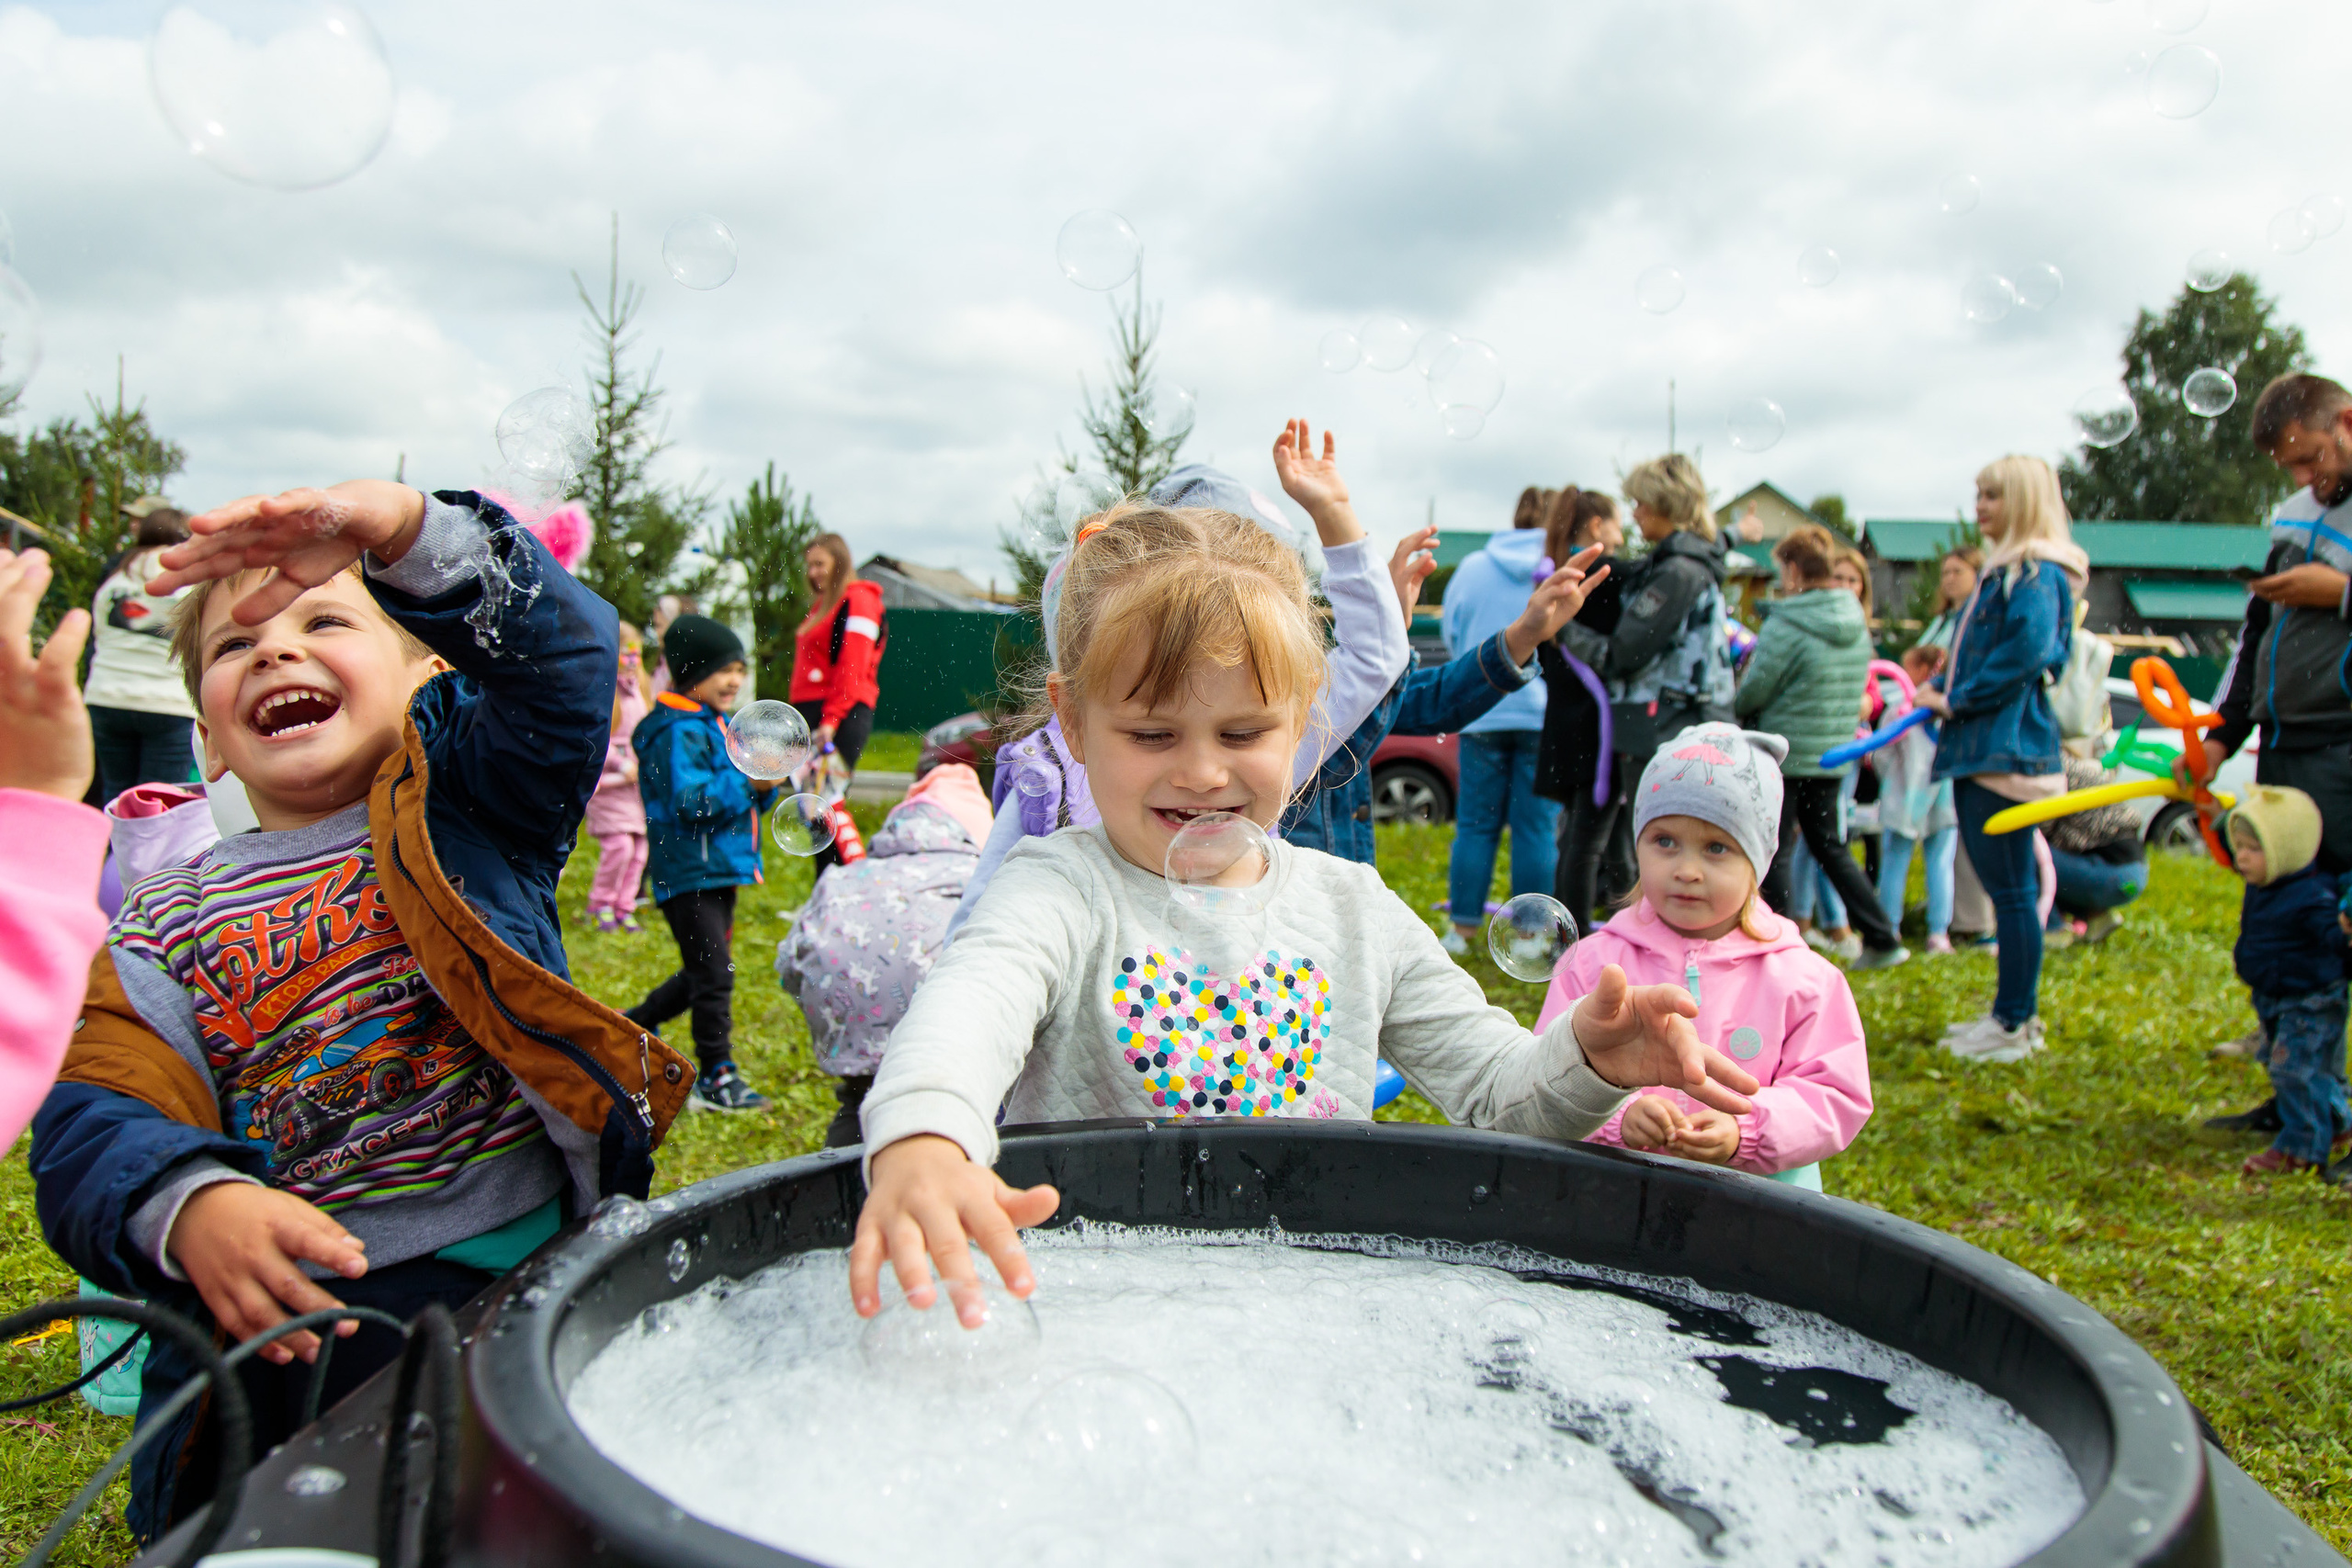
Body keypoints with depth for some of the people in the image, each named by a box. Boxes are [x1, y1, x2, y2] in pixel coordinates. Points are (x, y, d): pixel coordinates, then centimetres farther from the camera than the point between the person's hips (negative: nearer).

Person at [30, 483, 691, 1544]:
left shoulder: (468, 808, 11)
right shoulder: (162, 928, 12)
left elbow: (564, 650, -6)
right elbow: (98, 1120, -2)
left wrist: (403, 524, -22)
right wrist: (193, 1210, -25)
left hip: (550, 1254, 0)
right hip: (317, 1310, 0)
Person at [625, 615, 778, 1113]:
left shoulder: (720, 727, 16)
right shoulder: (678, 734, -14)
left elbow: (743, 802, 19)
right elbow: (690, 799, -25)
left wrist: (765, 786, -2)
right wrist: (747, 781, -26)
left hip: (719, 871, 10)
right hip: (689, 872, -10)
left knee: (705, 971, 18)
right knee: (713, 972, -8)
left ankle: (632, 1026, 36)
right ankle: (715, 1077, -1)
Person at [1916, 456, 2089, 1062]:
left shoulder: (2037, 574, -10)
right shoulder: (2003, 571, 20)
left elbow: (2026, 654, -22)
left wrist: (1957, 700, -14)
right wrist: (1940, 690, 9)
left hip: (2008, 747, -10)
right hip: (1981, 748, 10)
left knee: (2012, 891, -5)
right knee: (2003, 888, 14)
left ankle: (2015, 1026, 1)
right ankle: (2014, 1011, 22)